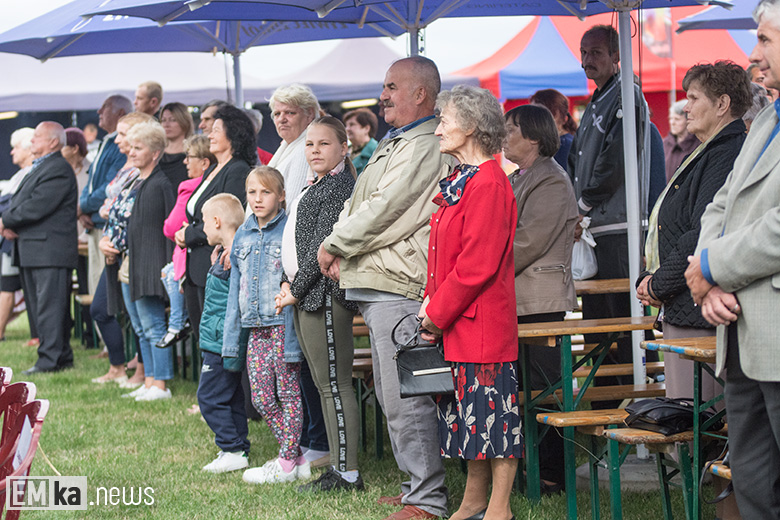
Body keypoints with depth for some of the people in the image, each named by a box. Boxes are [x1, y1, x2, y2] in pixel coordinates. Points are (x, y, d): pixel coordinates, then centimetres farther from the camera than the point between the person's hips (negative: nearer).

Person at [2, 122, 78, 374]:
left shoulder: (58, 169, -14)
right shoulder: (39, 167, 20)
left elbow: (37, 207, -21)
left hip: (50, 249, -11)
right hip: (33, 251, 11)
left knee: (49, 307, -8)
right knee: (38, 307, 13)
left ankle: (51, 359, -7)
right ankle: (62, 356, 17)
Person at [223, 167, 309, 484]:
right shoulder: (243, 236, 12)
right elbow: (235, 287, 16)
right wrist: (230, 335, 13)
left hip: (283, 324, -7)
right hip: (256, 328, 7)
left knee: (288, 393, 1)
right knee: (261, 397, 6)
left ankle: (286, 464, 8)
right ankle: (297, 457, 16)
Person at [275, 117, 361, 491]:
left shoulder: (338, 187, -12)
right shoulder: (317, 187, 19)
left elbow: (323, 246, -17)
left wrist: (296, 290, -13)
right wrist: (288, 282, 9)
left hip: (325, 292, -11)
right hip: (305, 295, 11)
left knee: (334, 384, -8)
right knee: (324, 383, 12)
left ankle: (347, 473, -6)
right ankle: (339, 465, 17)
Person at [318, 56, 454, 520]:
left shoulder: (424, 148, -13)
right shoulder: (397, 144, 21)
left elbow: (382, 211, -18)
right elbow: (359, 205, 22)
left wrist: (334, 246, -5)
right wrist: (342, 252, 5)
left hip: (399, 286, -11)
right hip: (379, 288, 11)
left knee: (406, 398, -11)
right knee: (392, 396, 16)